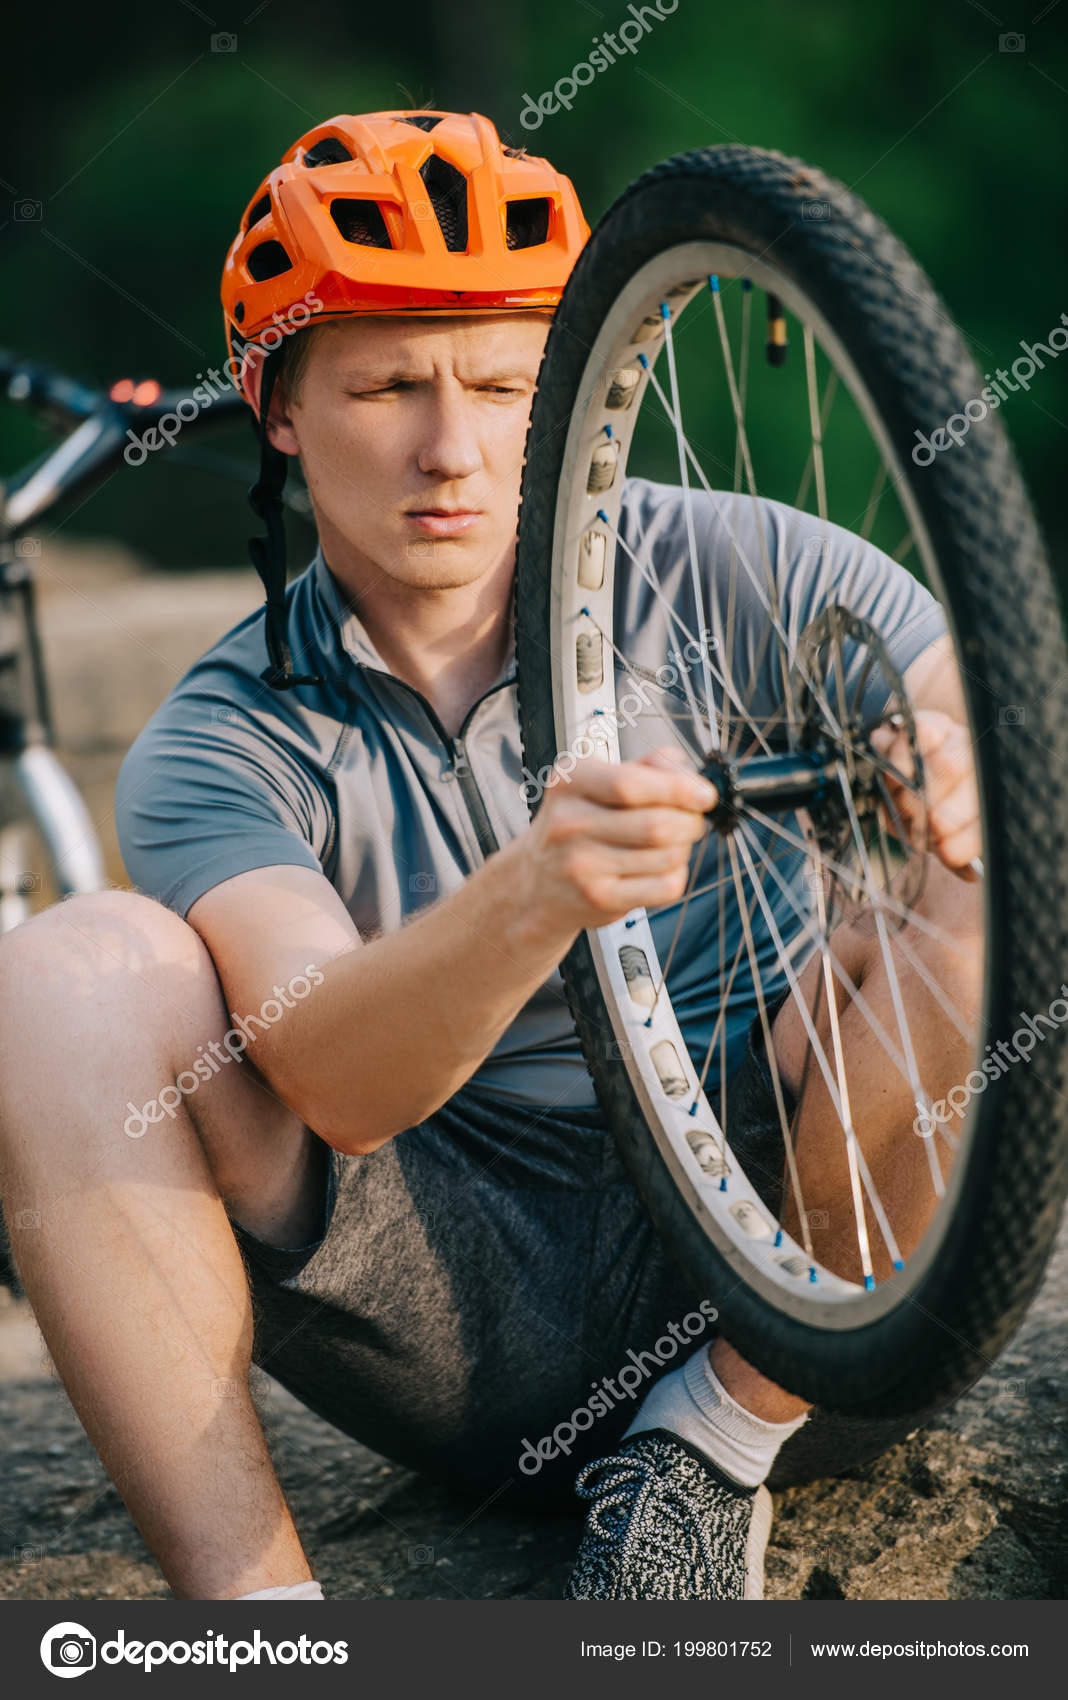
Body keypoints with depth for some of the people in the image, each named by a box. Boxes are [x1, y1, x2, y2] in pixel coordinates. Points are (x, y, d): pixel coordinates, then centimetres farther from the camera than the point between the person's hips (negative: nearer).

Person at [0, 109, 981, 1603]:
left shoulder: (715, 572, -1)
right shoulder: (224, 745, -2)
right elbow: (333, 1083, -21)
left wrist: (958, 774, -35)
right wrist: (529, 903, -43)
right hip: (468, 1311, 1)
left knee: (972, 911, -24)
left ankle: (718, 1431, -11)